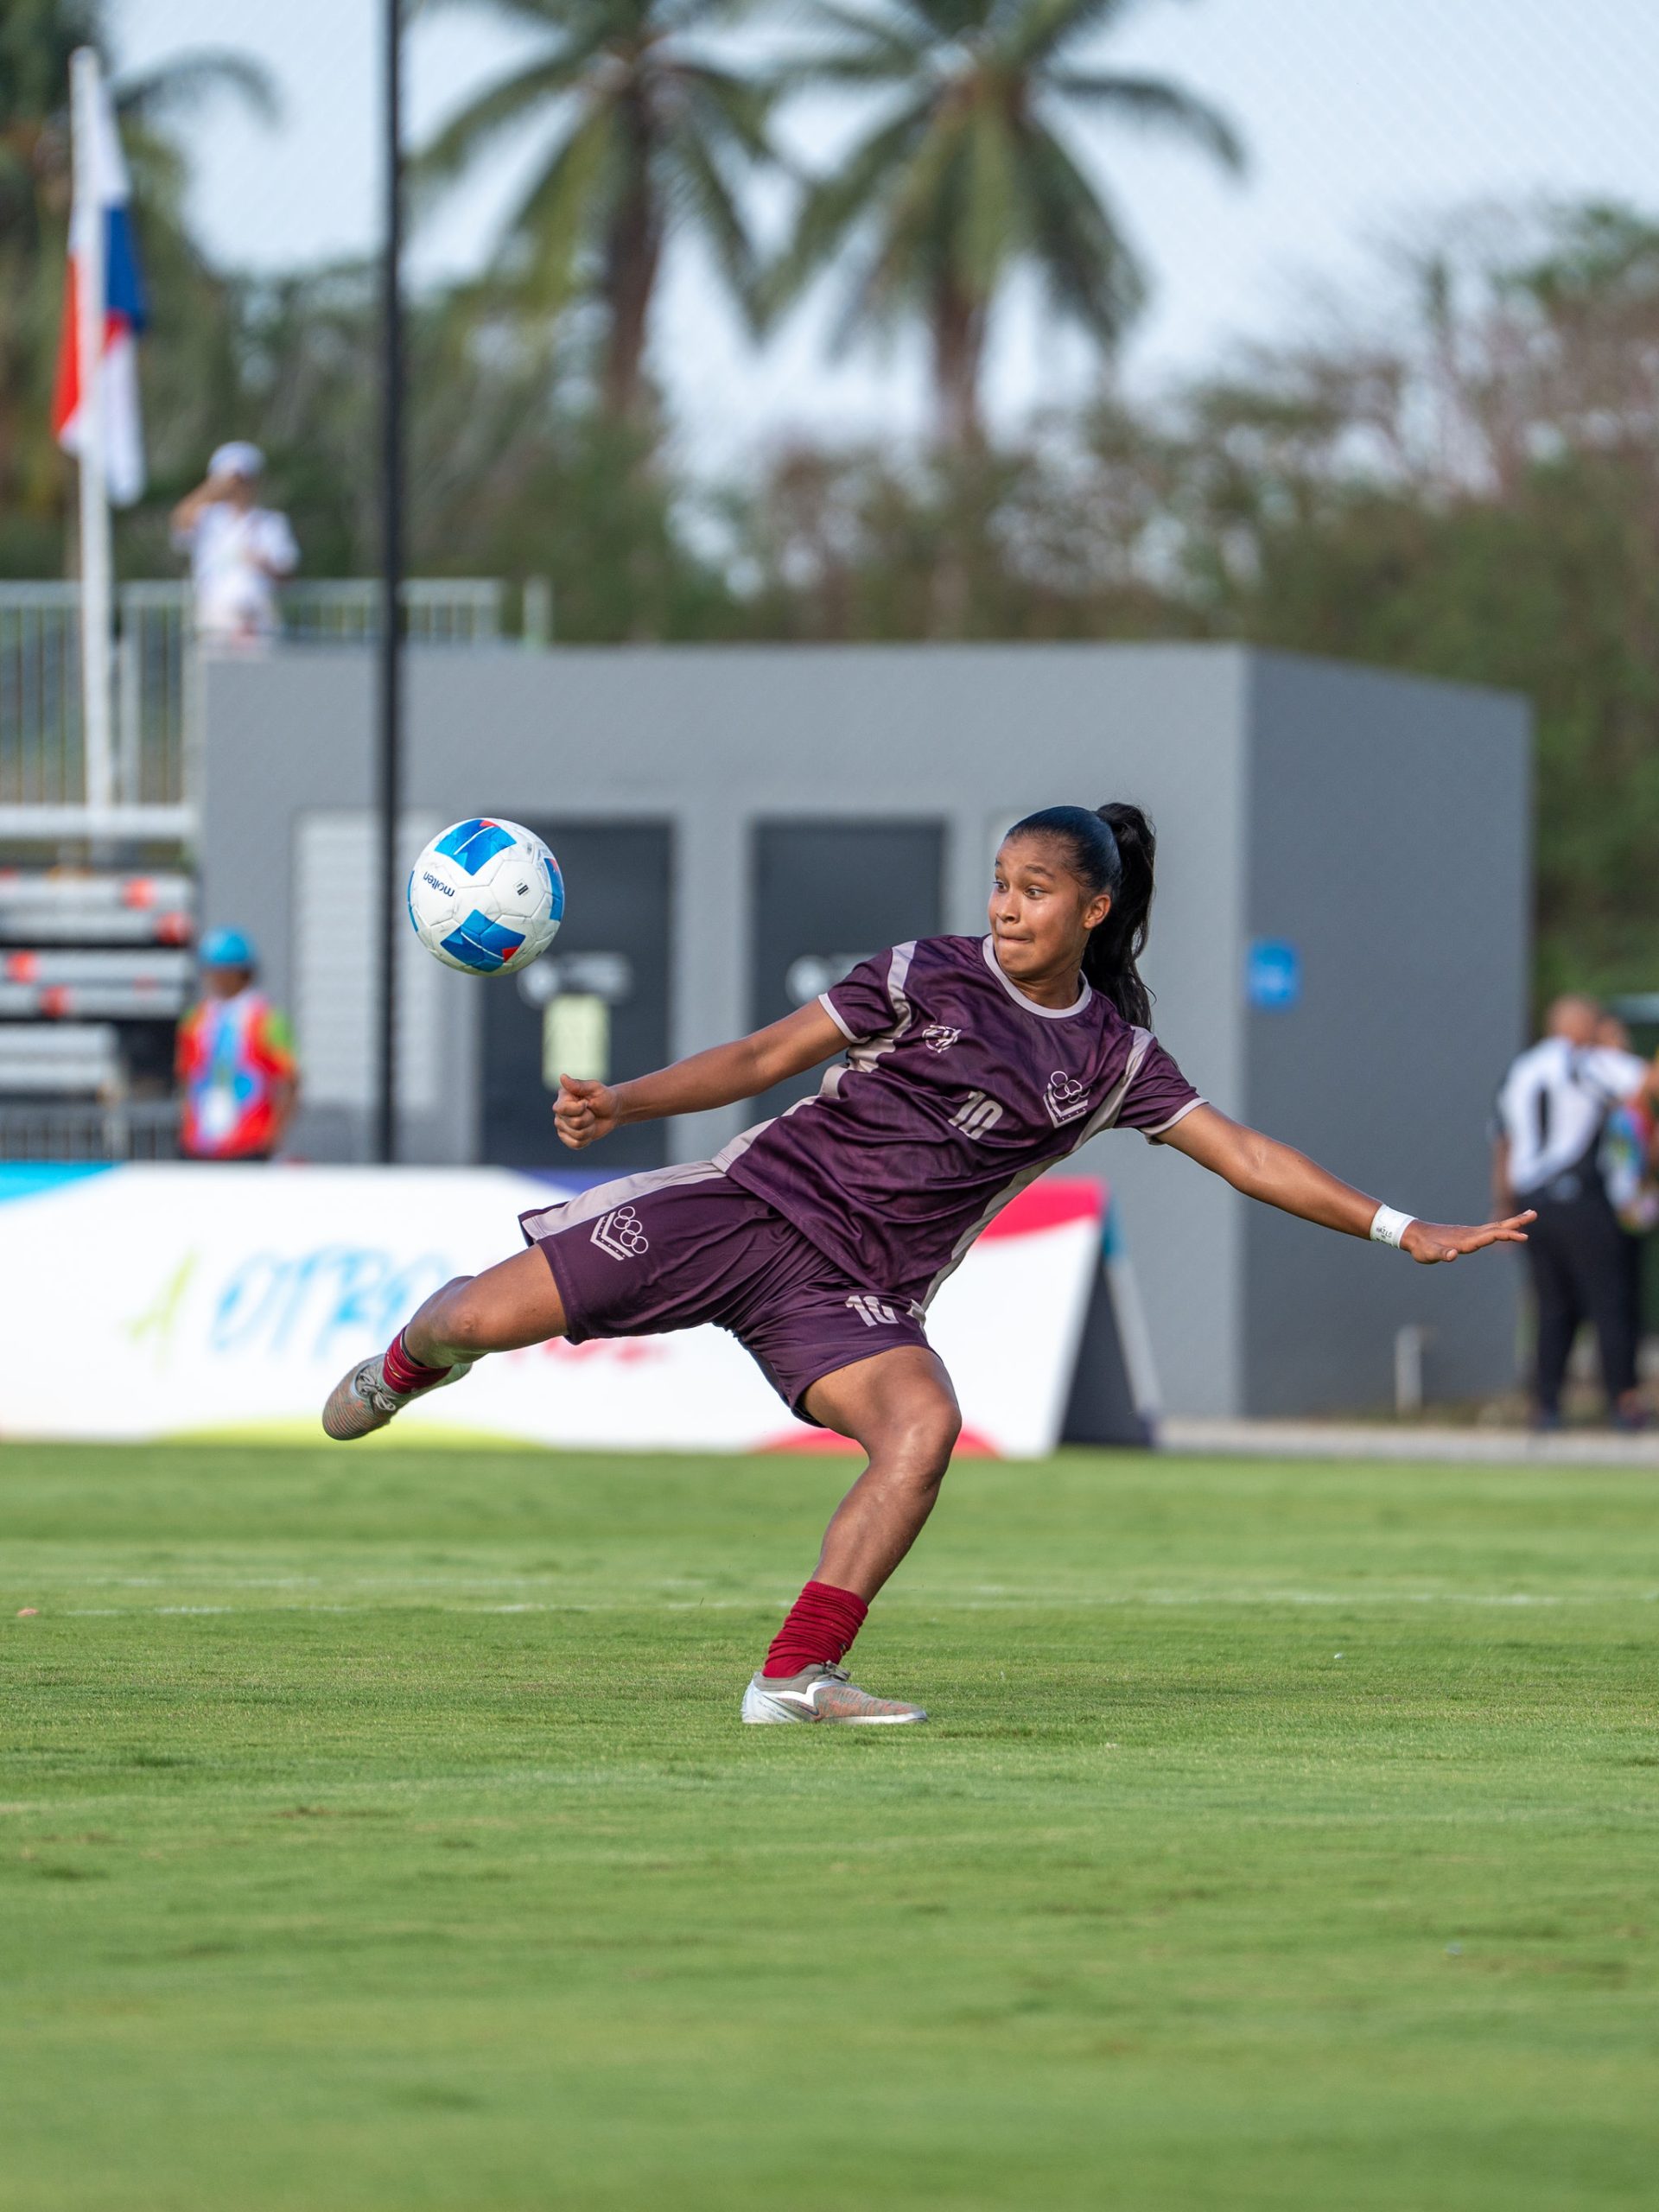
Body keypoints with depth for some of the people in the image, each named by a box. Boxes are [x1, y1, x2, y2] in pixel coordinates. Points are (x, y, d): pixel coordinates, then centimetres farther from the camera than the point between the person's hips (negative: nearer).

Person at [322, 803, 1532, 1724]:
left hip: (855, 1292, 2)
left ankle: (797, 1676, -24)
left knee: (924, 1426, -30)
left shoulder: (1114, 1058, 6)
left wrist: (1405, 1232, -2)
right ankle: (414, 1358, 29)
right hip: (753, 1203, -2)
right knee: (489, 1317, -11)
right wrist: (620, 1103, -10)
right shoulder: (929, 977, 0)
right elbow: (764, 1058, 2)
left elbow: (1247, 1156, 6)